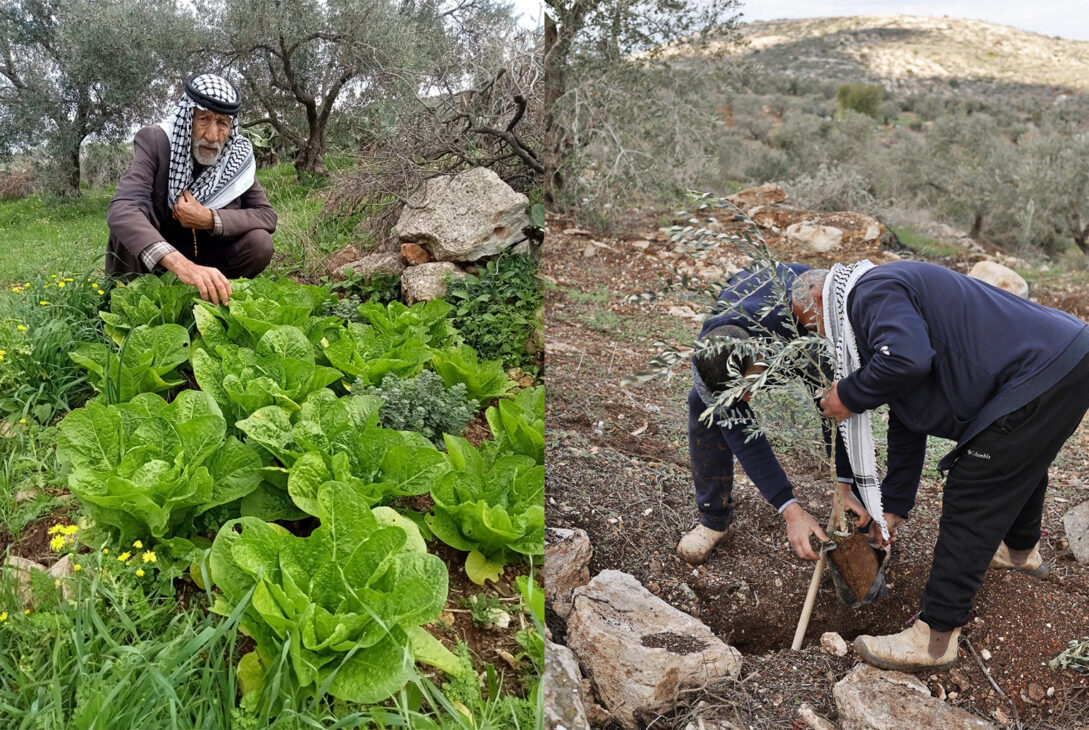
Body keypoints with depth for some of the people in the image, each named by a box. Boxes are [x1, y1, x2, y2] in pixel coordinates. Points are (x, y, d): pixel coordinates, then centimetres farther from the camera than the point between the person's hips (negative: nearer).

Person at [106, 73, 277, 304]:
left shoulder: (238, 155, -11)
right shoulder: (154, 141, -23)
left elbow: (267, 216, -10)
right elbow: (121, 210, -38)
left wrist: (209, 219, -30)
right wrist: (182, 265, -56)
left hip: (204, 255, 3)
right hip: (149, 260, -2)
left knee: (260, 243, -22)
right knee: (136, 212, -32)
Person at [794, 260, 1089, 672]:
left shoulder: (873, 293, -13)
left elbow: (908, 360, -35)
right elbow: (905, 424, 22)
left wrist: (850, 396, -16)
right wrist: (892, 507, 24)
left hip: (1041, 379, -11)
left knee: (970, 501, -5)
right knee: (1020, 463, 34)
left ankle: (934, 640, 4)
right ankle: (1022, 550, 64)